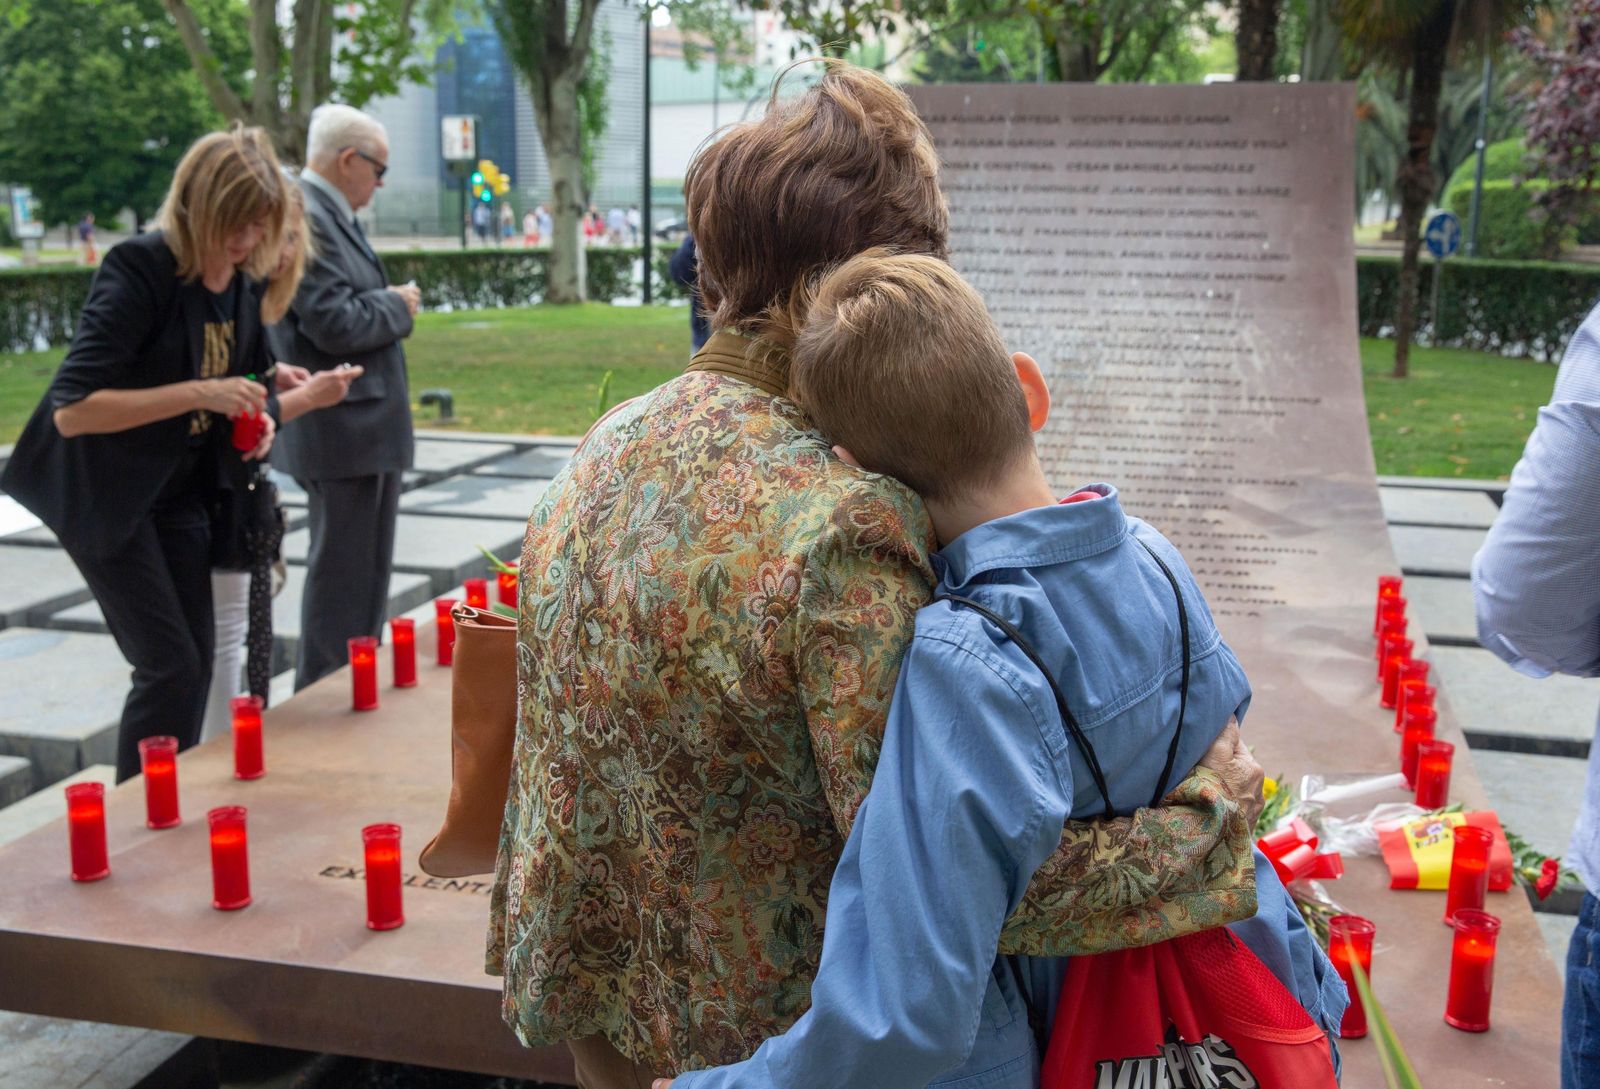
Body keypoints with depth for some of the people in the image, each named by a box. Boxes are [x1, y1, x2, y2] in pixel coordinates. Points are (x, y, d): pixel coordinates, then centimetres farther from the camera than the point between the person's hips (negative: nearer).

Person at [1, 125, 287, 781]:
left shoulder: (243, 279, -1)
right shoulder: (140, 268, -23)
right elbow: (71, 410, -28)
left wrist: (259, 420, -5)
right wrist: (200, 394, -32)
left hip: (181, 490, 7)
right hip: (106, 494, -7)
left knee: (194, 661, 8)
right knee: (170, 666, -7)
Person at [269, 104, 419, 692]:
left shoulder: (329, 215, 14)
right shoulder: (303, 218, -18)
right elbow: (337, 325, -24)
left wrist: (391, 304, 4)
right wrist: (397, 305, -9)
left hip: (367, 426, 11)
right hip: (342, 429, -11)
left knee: (366, 576, 18)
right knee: (341, 577, -2)